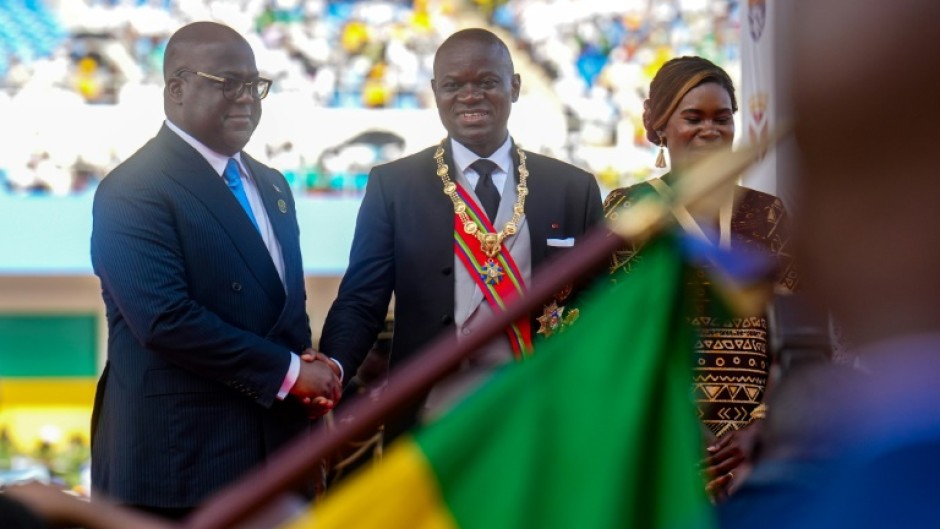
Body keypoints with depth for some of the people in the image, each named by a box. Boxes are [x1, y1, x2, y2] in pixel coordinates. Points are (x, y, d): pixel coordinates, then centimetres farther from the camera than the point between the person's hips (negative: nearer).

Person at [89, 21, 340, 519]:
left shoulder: (270, 185, 17)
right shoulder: (132, 191, -10)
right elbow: (165, 319, -21)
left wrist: (312, 373, -2)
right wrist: (288, 372, -16)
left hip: (272, 450, 8)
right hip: (179, 460, -8)